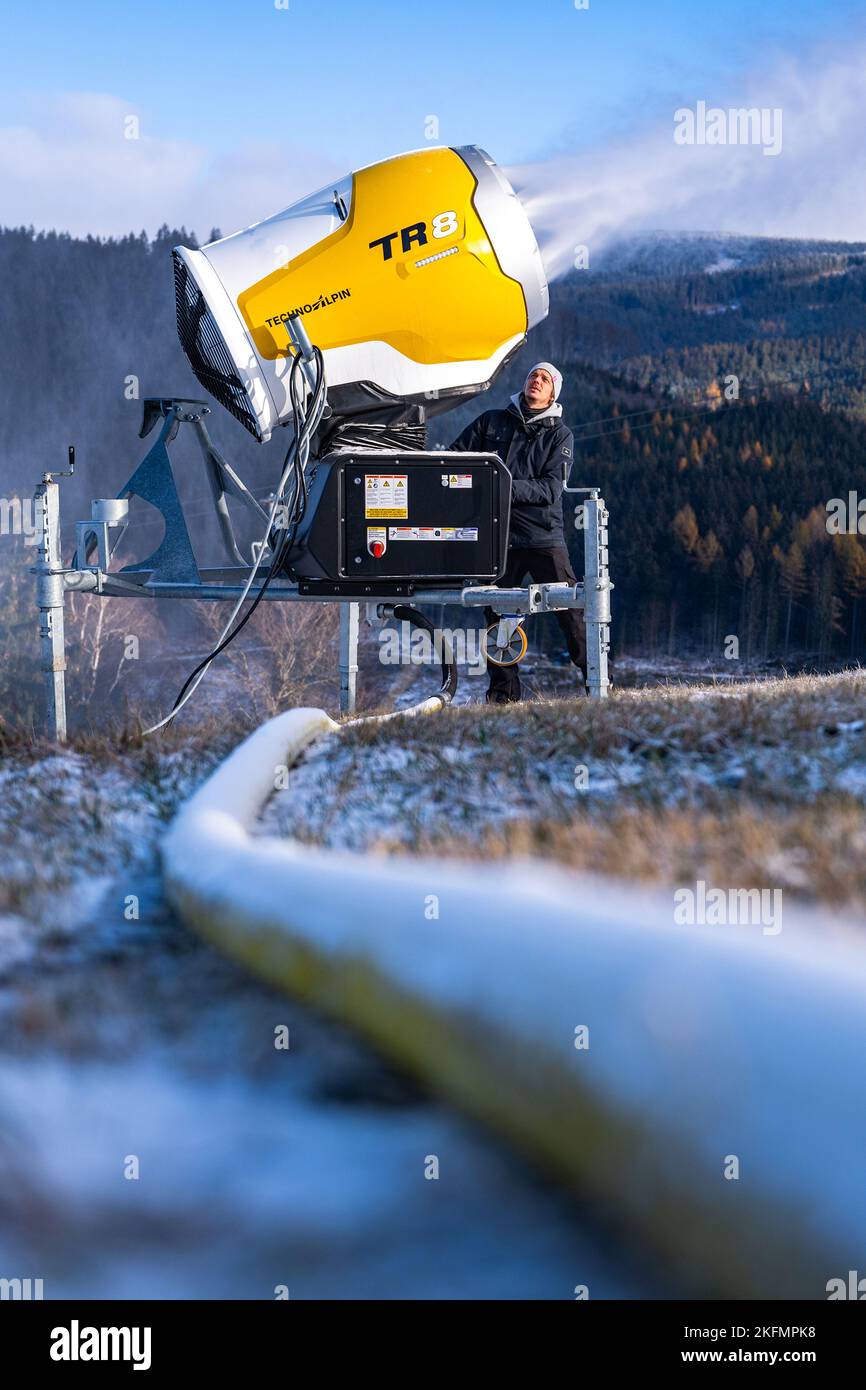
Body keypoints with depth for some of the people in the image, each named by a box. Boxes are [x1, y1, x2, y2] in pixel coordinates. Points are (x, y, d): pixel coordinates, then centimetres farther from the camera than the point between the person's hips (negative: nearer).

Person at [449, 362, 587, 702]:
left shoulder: (560, 435, 7)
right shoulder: (491, 422, 13)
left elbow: (551, 489, -5)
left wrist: (507, 488, -18)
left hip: (544, 535, -2)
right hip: (497, 535, 2)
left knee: (571, 610, -8)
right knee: (496, 613, 3)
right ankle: (503, 689, 12)